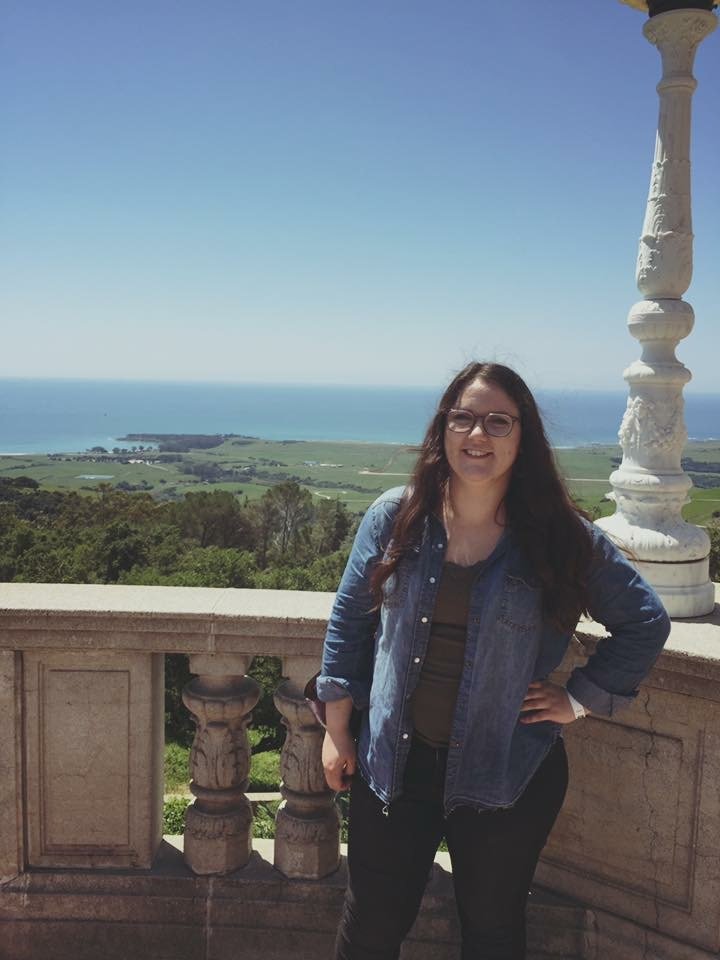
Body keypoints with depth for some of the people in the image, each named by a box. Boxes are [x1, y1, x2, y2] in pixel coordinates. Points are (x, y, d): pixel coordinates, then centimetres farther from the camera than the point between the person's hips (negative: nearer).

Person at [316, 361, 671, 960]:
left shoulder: (562, 537, -9)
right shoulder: (395, 517, -5)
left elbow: (646, 622, 2)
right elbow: (349, 620, 4)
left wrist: (580, 699, -3)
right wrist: (337, 731, 4)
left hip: (507, 772, -1)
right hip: (396, 762, 1)